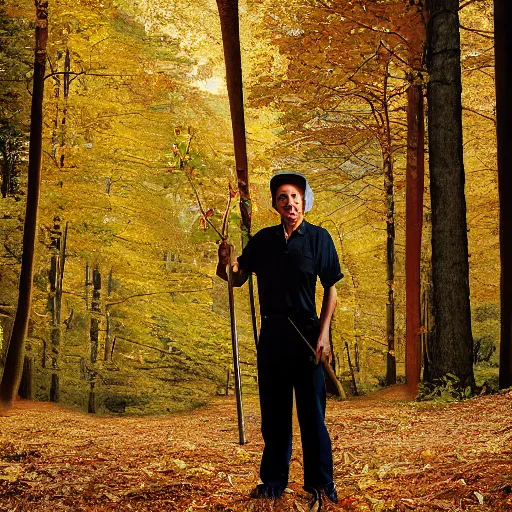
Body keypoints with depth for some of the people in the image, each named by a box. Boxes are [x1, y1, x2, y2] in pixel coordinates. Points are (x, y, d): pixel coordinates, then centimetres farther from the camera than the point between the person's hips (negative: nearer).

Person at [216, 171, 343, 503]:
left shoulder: (318, 237, -1)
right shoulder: (263, 239, 8)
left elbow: (331, 289, -2)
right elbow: (238, 279, 10)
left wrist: (323, 333, -10)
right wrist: (224, 263, -12)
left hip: (306, 333, -3)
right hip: (271, 333, 4)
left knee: (312, 412, 1)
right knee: (273, 411, 11)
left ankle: (320, 483, 12)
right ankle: (274, 481, 22)